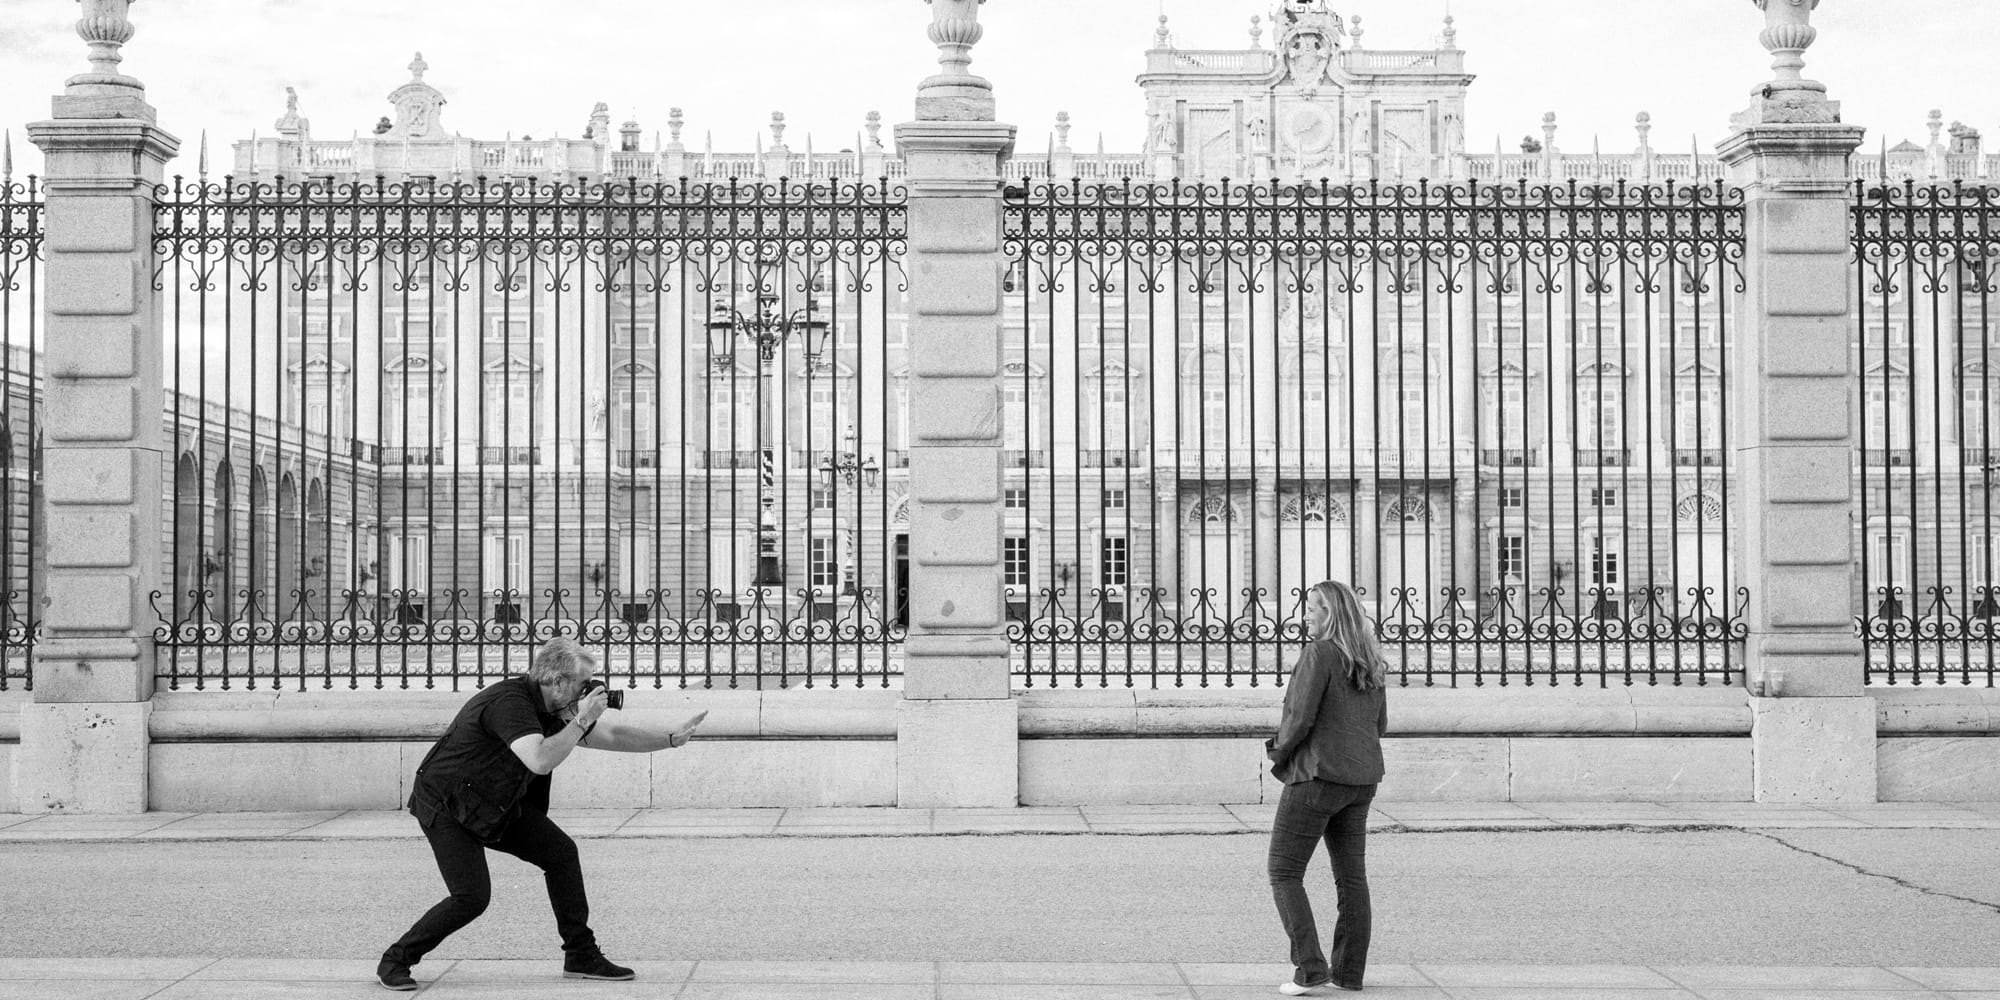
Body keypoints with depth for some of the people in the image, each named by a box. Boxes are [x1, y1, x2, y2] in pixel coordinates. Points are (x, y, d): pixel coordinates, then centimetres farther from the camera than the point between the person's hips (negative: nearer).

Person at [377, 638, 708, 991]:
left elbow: (613, 735, 10)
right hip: (444, 805, -9)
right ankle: (395, 960, 1)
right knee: (472, 896, -18)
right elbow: (541, 760, -42)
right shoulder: (509, 702, -28)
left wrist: (672, 738, 5)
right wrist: (582, 720, -33)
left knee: (561, 851, -1)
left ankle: (581, 956, 7)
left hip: (495, 805, 9)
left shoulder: (554, 710, 0)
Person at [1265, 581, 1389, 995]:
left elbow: (1299, 718, -19)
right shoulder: (1369, 661, 9)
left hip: (1318, 775, -8)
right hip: (1361, 776, 8)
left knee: (1284, 874, 0)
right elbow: (1379, 723, 16)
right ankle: (1349, 971, 16)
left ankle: (1310, 967, -9)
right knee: (1351, 875, 12)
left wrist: (1279, 752, -1)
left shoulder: (1319, 654, -16)